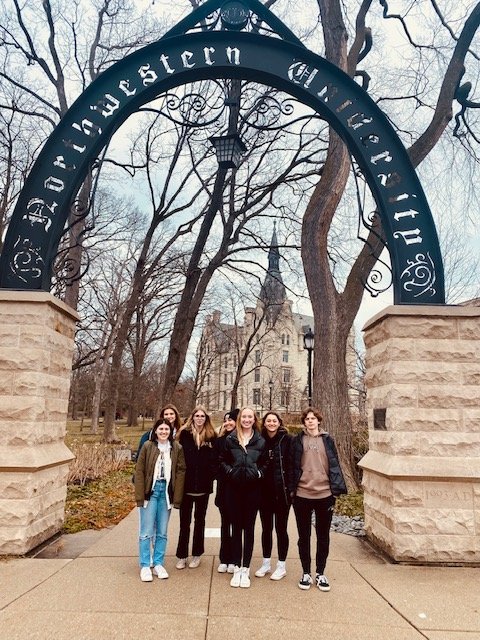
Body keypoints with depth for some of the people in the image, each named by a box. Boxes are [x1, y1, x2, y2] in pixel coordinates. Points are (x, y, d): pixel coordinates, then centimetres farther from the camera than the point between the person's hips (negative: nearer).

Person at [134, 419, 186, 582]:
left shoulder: (177, 448, 0)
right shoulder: (147, 446, -4)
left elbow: (180, 472, 0)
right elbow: (139, 471, -4)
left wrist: (177, 497, -5)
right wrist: (140, 496, -9)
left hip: (166, 491, 2)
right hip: (150, 490, -2)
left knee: (162, 532, 12)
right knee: (146, 532, 4)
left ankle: (158, 564, 25)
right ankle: (145, 566, 17)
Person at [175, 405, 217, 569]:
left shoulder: (211, 436, 0)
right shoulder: (184, 433, -3)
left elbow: (214, 459, 2)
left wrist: (211, 476, -9)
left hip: (203, 486, 1)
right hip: (187, 483, -1)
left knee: (200, 520, 15)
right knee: (184, 521, 8)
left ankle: (197, 554, 28)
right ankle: (182, 556, 21)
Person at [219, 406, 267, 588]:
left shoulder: (260, 441, 2)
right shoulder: (230, 439, 1)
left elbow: (265, 463, 9)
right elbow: (222, 460, 8)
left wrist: (259, 473, -8)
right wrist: (230, 471, -9)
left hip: (253, 489, 0)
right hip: (234, 488, 0)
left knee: (249, 528, 6)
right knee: (236, 527, 8)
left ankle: (245, 569, 17)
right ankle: (237, 569, 19)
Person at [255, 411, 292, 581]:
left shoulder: (287, 439, -8)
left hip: (282, 491, -3)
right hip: (264, 492, 3)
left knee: (280, 528, 8)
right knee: (266, 528, 14)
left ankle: (281, 565, 23)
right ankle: (266, 563, 29)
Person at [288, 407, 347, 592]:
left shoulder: (327, 440, 3)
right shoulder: (297, 440, 1)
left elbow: (334, 465, 2)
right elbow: (292, 466, 3)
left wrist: (336, 490, -4)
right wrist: (292, 489, -2)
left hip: (324, 494, 1)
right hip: (302, 495, 0)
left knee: (323, 536, 12)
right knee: (304, 536, 11)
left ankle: (320, 574, 27)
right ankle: (306, 573, 26)